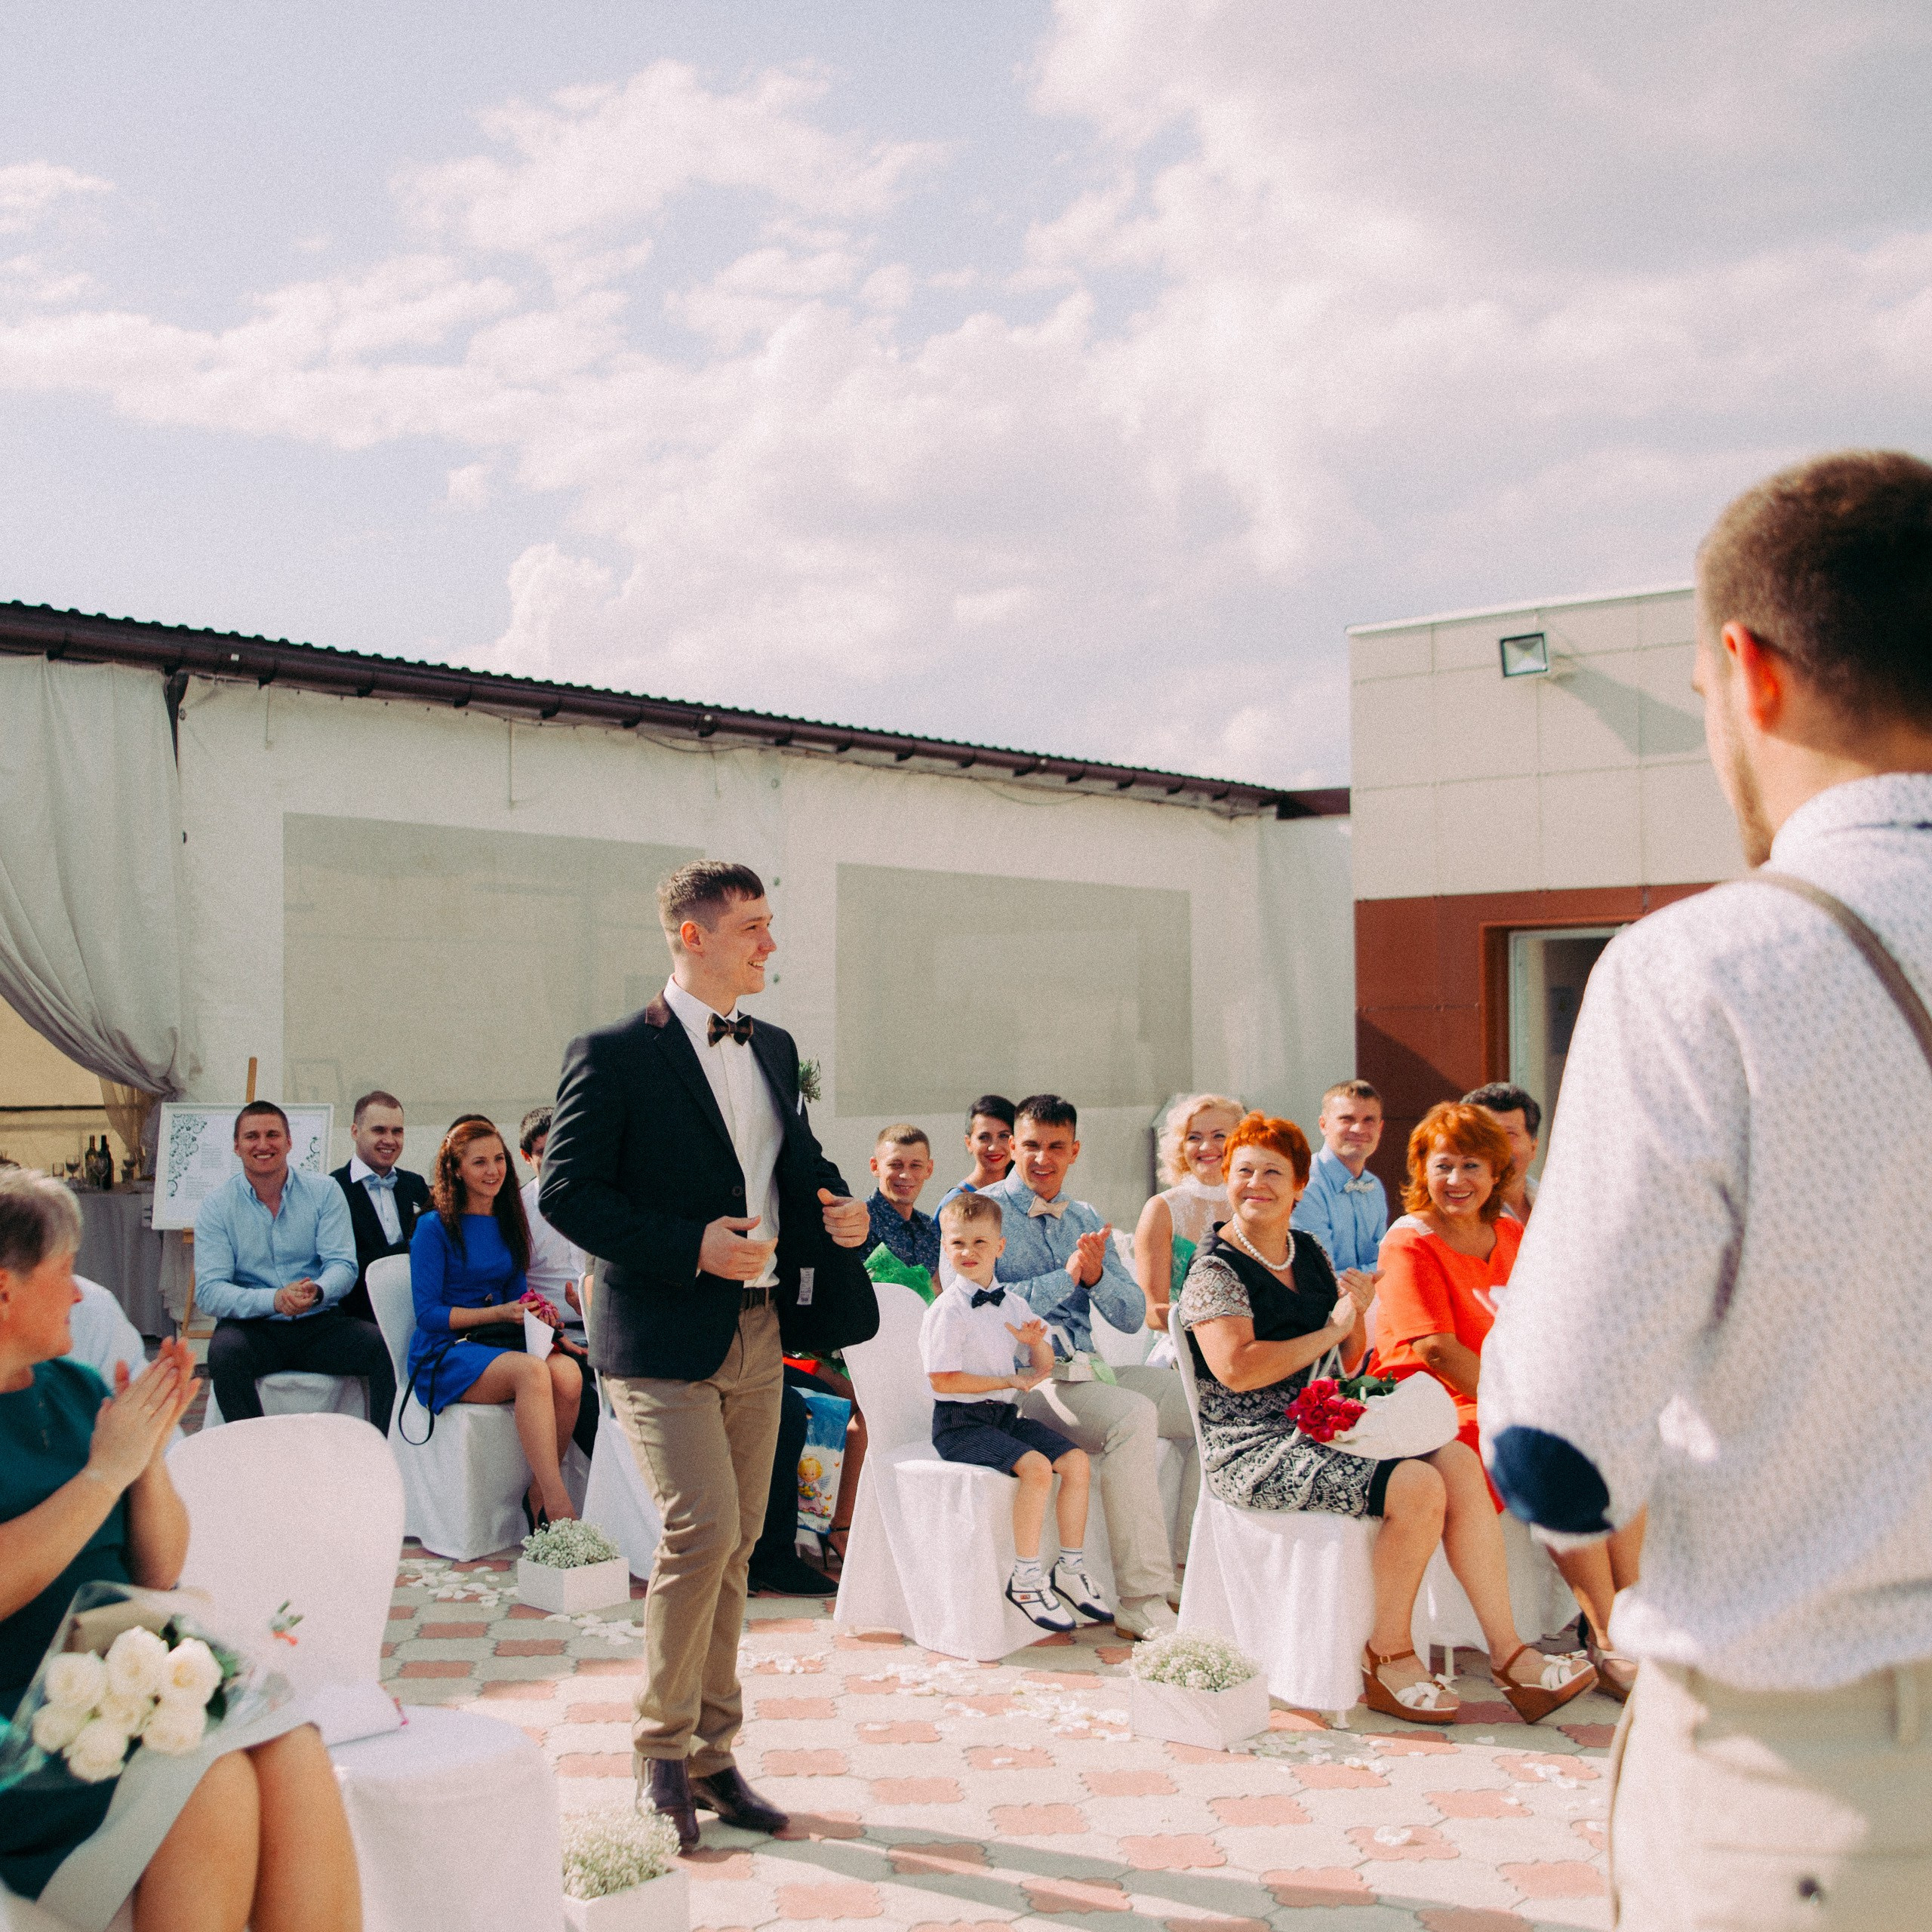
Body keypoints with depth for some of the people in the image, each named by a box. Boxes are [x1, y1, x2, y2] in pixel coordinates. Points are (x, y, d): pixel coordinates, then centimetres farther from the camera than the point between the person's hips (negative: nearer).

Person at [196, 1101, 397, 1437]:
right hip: (252, 1327, -1)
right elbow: (209, 1292, -9)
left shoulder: (324, 1192, 5)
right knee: (224, 1352, -34)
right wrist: (274, 1300, -26)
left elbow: (343, 1266, -3)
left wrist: (316, 1291, -28)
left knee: (384, 1345, -25)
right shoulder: (216, 1207, 1)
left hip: (319, 1325, 1)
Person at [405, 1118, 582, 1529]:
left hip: (503, 1343, 5)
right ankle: (560, 1510, -39)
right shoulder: (435, 1227, -3)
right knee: (532, 1372, -36)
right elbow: (428, 1314, -8)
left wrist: (536, 1313, -4)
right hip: (445, 1354, -5)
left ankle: (539, 1497, -20)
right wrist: (500, 1313, -16)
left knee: (568, 1373, -29)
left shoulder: (509, 1224, 14)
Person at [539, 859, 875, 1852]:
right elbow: (566, 1191, -12)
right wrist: (690, 1246, -19)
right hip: (664, 1334, -7)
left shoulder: (775, 1049, 12)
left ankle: (710, 1754, 23)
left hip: (760, 1332, 7)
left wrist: (835, 1207, 1)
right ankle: (660, 1746, 5)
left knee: (735, 1545, 11)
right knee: (702, 1530, -15)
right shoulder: (615, 1055, -9)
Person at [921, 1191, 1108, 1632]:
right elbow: (943, 1380, -17)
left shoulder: (1010, 1304, 11)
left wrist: (1037, 1342, -6)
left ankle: (1071, 1568, 4)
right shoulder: (947, 1311, -11)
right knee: (1036, 1466, -28)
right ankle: (1025, 1579, -18)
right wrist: (1009, 1381, -12)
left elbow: (1044, 1366, 18)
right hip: (960, 1422, -7)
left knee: (1076, 1461, -8)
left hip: (1005, 1415, 7)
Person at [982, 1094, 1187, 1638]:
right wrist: (1067, 1276, -15)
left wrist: (1097, 1275, -9)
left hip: (1083, 1369, 7)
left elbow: (1132, 1315, 12)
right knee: (1133, 1416, -32)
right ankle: (1142, 1601, -30)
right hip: (1019, 1376, -7)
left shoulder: (1086, 1220, 18)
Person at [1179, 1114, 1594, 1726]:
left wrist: (1357, 1316, -1)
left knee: (1460, 1462, -13)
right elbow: (1235, 1369, -23)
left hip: (1324, 1425, 8)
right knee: (1418, 1486, -24)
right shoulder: (1214, 1269, -7)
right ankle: (1387, 1662, -8)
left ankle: (1508, 1653, -10)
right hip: (1257, 1451, -7)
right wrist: (1330, 1330, -13)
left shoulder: (1311, 1256, 16)